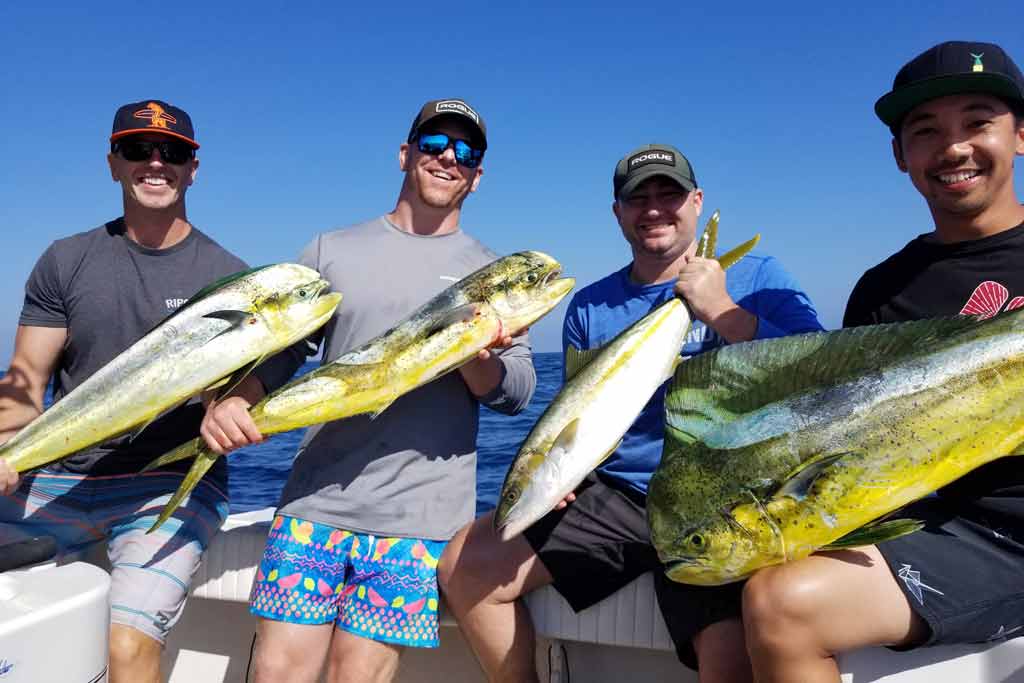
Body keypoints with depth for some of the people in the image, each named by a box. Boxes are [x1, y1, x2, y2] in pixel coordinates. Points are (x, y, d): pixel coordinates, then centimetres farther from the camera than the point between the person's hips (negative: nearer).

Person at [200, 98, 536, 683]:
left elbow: (517, 393, 1)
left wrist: (476, 354, -20)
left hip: (420, 519, -1)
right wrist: (227, 399, -11)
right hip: (314, 504, 2)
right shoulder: (331, 251, 12)